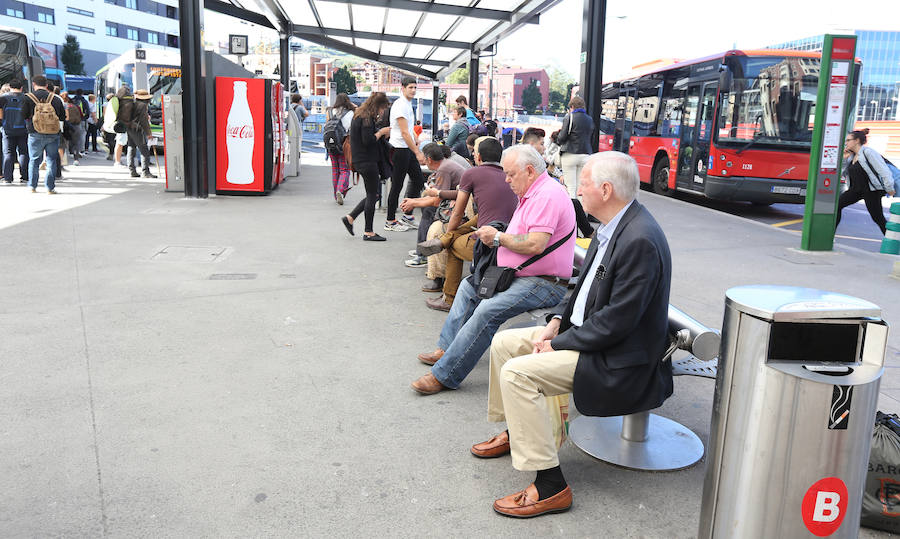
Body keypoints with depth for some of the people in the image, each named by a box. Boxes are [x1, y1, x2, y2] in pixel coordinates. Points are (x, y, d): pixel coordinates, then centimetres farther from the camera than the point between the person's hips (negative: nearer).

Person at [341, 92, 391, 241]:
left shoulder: (360, 116, 16)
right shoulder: (367, 118, -16)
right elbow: (368, 141, -22)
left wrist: (381, 133, 11)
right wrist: (381, 132, -9)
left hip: (362, 160, 10)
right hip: (367, 161, -10)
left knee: (374, 194, 15)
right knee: (372, 195, -2)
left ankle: (350, 218, 17)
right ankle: (368, 232, 5)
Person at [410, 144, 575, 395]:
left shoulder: (548, 195, -18)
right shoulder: (531, 194, 16)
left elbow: (536, 244, -28)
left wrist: (499, 237, -13)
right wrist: (495, 236, 4)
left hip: (546, 284, -12)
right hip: (519, 275, 12)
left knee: (489, 309, -27)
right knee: (469, 285, 16)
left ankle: (444, 375, -21)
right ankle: (447, 348, 17)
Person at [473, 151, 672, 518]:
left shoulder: (640, 240, -26)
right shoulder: (612, 226, 5)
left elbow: (617, 321, -27)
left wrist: (557, 345, -18)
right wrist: (557, 323, 2)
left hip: (617, 358, -10)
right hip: (584, 332, 10)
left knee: (516, 373, -22)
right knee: (502, 343, 11)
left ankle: (550, 486, -12)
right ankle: (514, 433, 31)